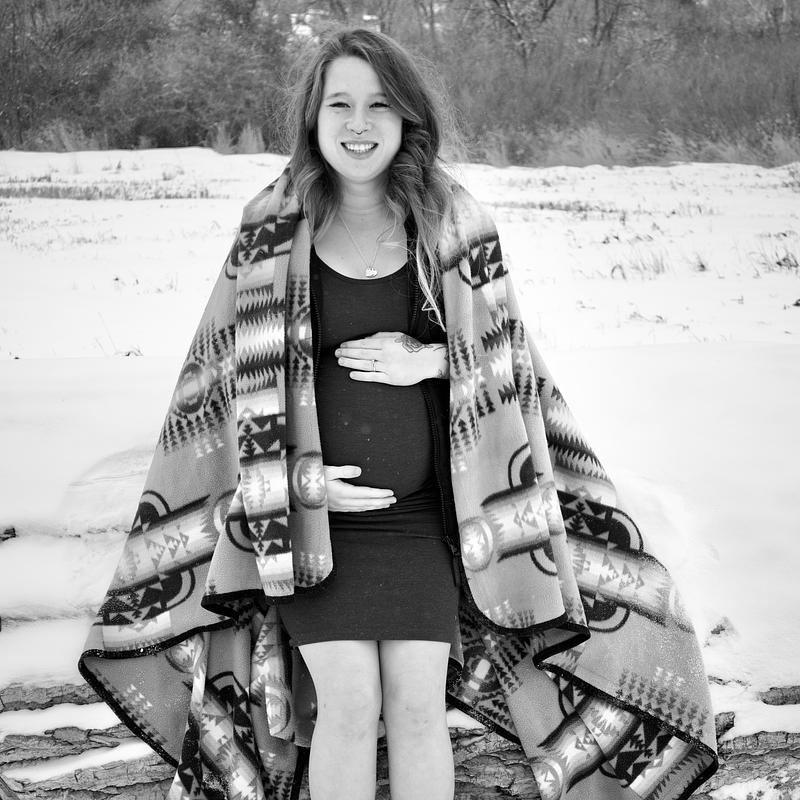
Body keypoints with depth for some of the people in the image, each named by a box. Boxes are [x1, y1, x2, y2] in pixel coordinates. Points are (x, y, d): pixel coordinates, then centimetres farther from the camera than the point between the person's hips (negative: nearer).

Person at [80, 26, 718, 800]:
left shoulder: (449, 226, 0)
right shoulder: (275, 229, -3)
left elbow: (498, 356, 9)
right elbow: (236, 372, 2)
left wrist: (429, 360, -11)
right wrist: (293, 475, -9)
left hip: (421, 512, 1)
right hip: (312, 511, -1)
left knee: (419, 708, 0)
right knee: (349, 704, -6)